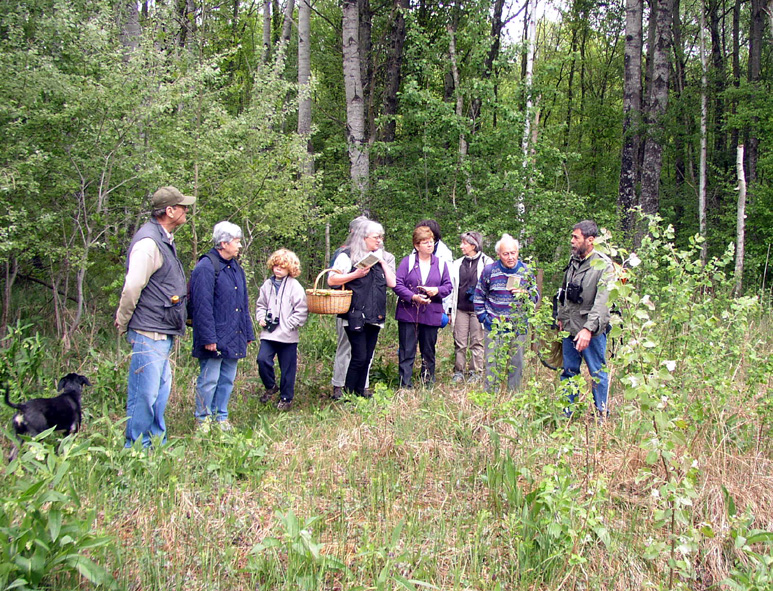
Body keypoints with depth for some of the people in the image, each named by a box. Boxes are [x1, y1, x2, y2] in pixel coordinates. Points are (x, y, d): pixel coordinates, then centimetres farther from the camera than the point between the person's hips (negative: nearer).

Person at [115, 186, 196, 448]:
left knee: (161, 388, 16)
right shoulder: (148, 242, -17)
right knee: (144, 392, -4)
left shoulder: (164, 240, 16)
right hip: (149, 333, -10)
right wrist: (124, 322, -9)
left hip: (163, 333, 10)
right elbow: (132, 287, -19)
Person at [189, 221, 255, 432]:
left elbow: (244, 304, 20)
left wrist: (248, 332, 17)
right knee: (209, 380, -1)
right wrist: (208, 337, -19)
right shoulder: (205, 268, -13)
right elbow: (202, 306, -16)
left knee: (227, 380, 13)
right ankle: (203, 419, 12)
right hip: (215, 338, -8)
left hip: (233, 339, 8)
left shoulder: (236, 268, 14)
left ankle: (221, 417, 24)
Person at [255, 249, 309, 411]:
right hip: (268, 333, 3)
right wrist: (261, 318, 1)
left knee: (287, 369, 4)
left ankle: (286, 398, 21)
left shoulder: (295, 287, -5)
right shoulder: (267, 285, 9)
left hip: (287, 336, -3)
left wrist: (289, 324, -12)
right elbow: (261, 305, 19)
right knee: (262, 359, -12)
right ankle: (270, 387, 13)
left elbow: (302, 311, -7)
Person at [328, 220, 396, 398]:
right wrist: (356, 274, -15)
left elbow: (392, 283, 6)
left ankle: (360, 391, 19)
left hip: (374, 316, 6)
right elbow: (331, 280, -8)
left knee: (367, 357, 9)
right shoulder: (348, 256, -2)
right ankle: (347, 393, 2)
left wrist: (383, 262, 2)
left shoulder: (383, 258, 15)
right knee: (359, 356, -9)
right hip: (355, 315, -6)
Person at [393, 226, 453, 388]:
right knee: (407, 352, -2)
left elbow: (448, 286, 10)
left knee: (429, 352, 11)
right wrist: (413, 297, -18)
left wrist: (437, 290, -11)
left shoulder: (441, 264, 10)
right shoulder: (407, 261, 0)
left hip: (431, 315, 3)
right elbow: (398, 284, -6)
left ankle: (429, 385, 20)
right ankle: (405, 386, 1)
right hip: (408, 314, -3)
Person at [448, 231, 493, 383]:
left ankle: (476, 372, 11)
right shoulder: (457, 264, 13)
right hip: (461, 309, 4)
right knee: (460, 343, 4)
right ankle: (459, 371, 13)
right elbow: (452, 286, 15)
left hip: (478, 309, -3)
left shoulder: (486, 262, 0)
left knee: (477, 342, 2)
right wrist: (450, 310, 12)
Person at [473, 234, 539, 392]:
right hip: (494, 328, -2)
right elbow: (479, 297, 7)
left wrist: (526, 294, -9)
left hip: (519, 329, 2)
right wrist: (484, 318, -1)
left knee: (516, 365, 10)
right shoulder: (489, 270, -1)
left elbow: (536, 297, 13)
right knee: (492, 365, 1)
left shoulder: (525, 271, 4)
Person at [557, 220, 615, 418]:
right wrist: (561, 318, 18)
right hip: (570, 328, 7)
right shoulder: (573, 261, 10)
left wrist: (588, 329, -29)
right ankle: (566, 414, 25)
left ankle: (602, 415, 17)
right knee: (569, 372, 14)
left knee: (598, 373, 3)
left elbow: (602, 302, -21)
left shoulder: (604, 266, -13)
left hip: (592, 331, -7)